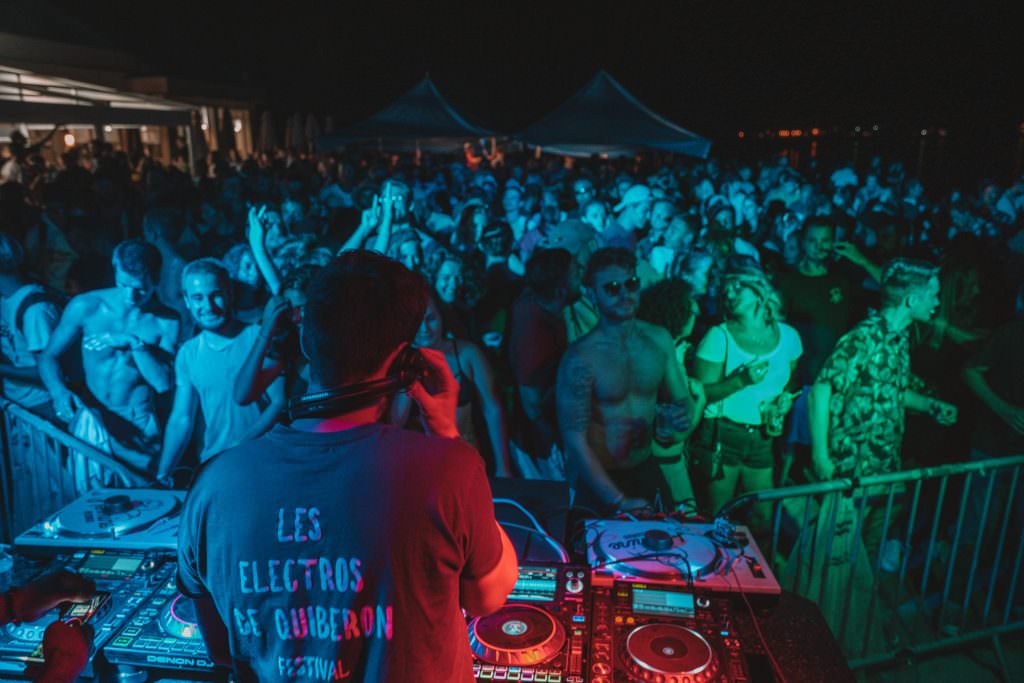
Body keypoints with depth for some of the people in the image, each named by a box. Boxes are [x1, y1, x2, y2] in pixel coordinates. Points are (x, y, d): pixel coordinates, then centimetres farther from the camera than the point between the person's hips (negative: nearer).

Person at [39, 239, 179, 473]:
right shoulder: (85, 306, -4)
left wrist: (134, 344, -20)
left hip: (139, 428, -1)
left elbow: (164, 383, -12)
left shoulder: (167, 321, -6)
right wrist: (59, 392, -14)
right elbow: (48, 357, 4)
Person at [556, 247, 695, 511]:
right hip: (598, 480, -5)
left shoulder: (659, 339, -4)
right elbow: (574, 440, -20)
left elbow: (683, 400, 7)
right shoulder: (579, 358, -20)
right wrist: (618, 501, -22)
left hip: (647, 470, 5)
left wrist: (679, 420, -16)